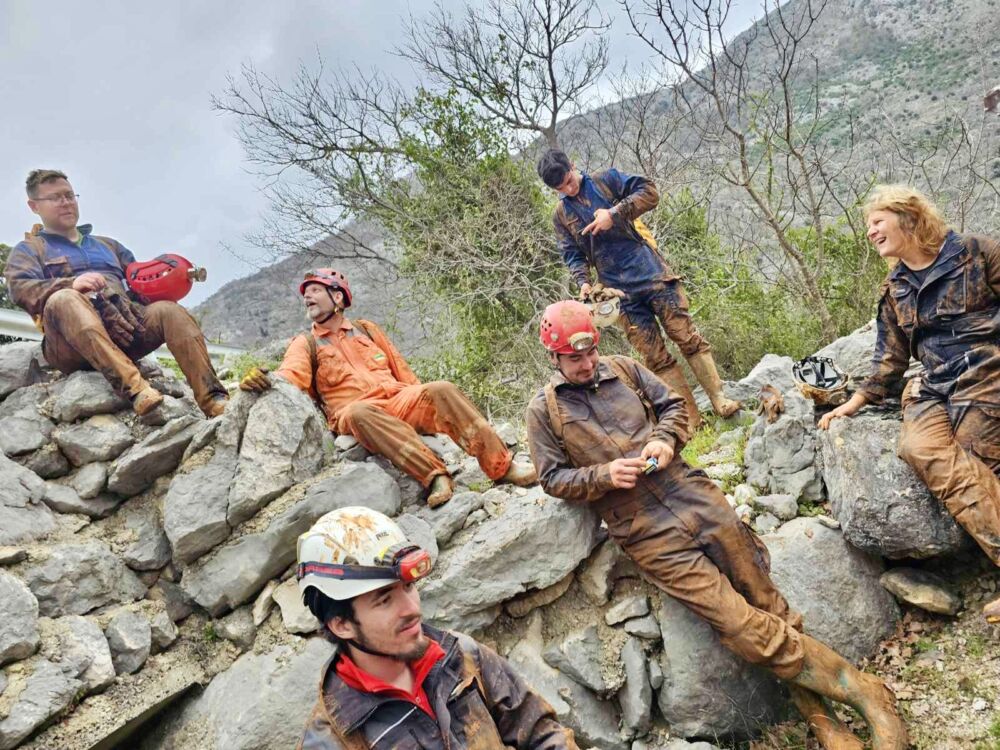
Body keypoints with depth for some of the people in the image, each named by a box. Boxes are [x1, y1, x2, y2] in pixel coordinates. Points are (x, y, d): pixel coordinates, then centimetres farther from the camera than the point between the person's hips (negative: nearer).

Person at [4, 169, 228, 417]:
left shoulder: (108, 245, 34)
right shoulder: (28, 250, 20)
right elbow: (21, 289, -2)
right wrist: (71, 283, -22)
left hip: (124, 326, 4)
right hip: (73, 345, -3)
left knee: (169, 310, -24)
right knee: (63, 300, -36)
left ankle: (211, 399, -42)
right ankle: (133, 387, -53)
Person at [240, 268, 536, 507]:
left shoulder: (367, 329, 24)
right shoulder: (305, 344, 14)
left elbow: (403, 372, 23)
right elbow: (292, 375, -8)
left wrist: (426, 407, 14)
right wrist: (265, 380, -31)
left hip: (399, 401, 3)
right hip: (356, 412, -3)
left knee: (441, 389, -24)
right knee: (359, 412, -38)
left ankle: (502, 466, -28)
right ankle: (434, 476, -46)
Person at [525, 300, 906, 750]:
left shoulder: (622, 368, 10)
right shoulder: (543, 411, 2)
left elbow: (672, 405, 16)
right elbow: (553, 478, 1)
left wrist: (664, 439, -5)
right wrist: (605, 474, -14)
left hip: (696, 498, 4)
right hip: (650, 538, -3)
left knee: (770, 606, 4)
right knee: (746, 629, -9)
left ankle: (819, 713, 14)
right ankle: (859, 690, 5)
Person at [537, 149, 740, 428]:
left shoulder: (606, 180, 5)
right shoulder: (561, 216, 12)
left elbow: (649, 191, -5)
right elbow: (573, 256, 9)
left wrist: (614, 214, -16)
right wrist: (583, 282, -11)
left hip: (652, 274, -2)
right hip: (620, 291, 2)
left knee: (688, 337, -5)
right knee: (655, 357, 0)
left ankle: (719, 398, 3)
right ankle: (690, 418, 4)